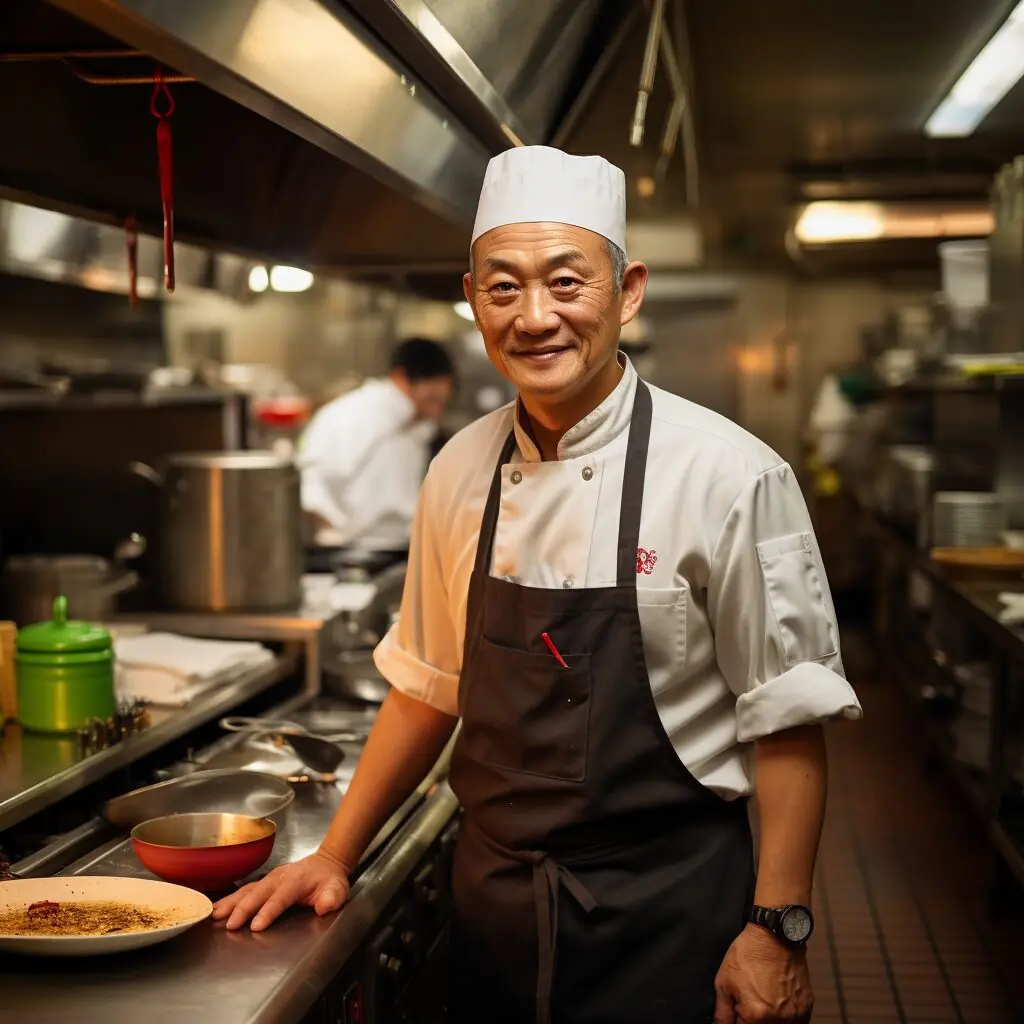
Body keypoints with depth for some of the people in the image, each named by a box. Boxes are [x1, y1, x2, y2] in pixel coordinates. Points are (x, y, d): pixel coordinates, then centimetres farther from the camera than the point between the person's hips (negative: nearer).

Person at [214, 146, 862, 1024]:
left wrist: (777, 931, -12)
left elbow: (786, 719, -11)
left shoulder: (729, 475, -15)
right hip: (492, 903, 5)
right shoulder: (461, 473, 0)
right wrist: (335, 857, 9)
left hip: (665, 914, -4)